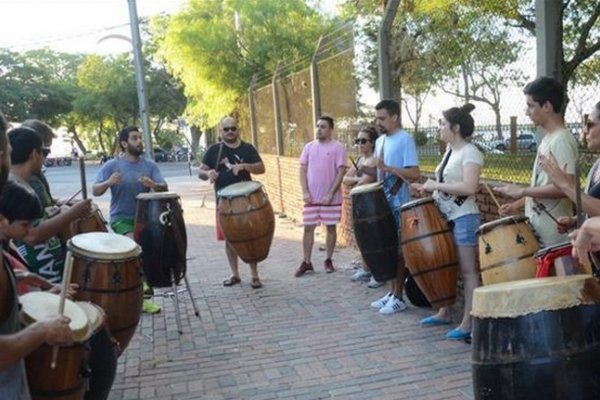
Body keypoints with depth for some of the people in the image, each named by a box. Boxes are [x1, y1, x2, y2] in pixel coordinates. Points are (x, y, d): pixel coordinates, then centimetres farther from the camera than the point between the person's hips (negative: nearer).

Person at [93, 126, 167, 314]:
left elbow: (164, 188, -6)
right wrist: (108, 182, -30)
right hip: (121, 218, -4)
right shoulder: (112, 165, -4)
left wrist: (153, 184, -28)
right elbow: (95, 191, -9)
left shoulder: (150, 165, 4)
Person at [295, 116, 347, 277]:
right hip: (311, 197, 3)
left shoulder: (337, 147, -5)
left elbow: (340, 172, -9)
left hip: (331, 198, -3)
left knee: (331, 228, 7)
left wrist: (330, 194, -16)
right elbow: (303, 170, 7)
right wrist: (305, 192, -5)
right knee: (308, 228, 5)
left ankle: (328, 260, 20)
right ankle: (306, 262, 13)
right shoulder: (309, 146, 8)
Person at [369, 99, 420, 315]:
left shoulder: (405, 139, -13)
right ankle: (391, 292, 23)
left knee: (399, 250, 0)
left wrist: (387, 167, -27)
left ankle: (399, 298, 9)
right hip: (383, 203, 8)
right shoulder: (380, 141, 13)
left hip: (399, 205, -8)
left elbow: (414, 173, -21)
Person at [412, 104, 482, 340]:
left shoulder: (470, 152, -14)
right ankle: (444, 312, 28)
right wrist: (429, 187, 8)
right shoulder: (450, 151, 14)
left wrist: (436, 185, -21)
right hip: (446, 217, 10)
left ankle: (467, 323, 2)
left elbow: (469, 187, -27)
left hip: (464, 218, -9)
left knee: (468, 270, -3)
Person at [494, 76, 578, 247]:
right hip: (537, 226, 9)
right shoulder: (548, 139, 13)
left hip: (551, 232, -9)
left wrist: (522, 191, -21)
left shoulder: (561, 140, -17)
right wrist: (519, 204, 12)